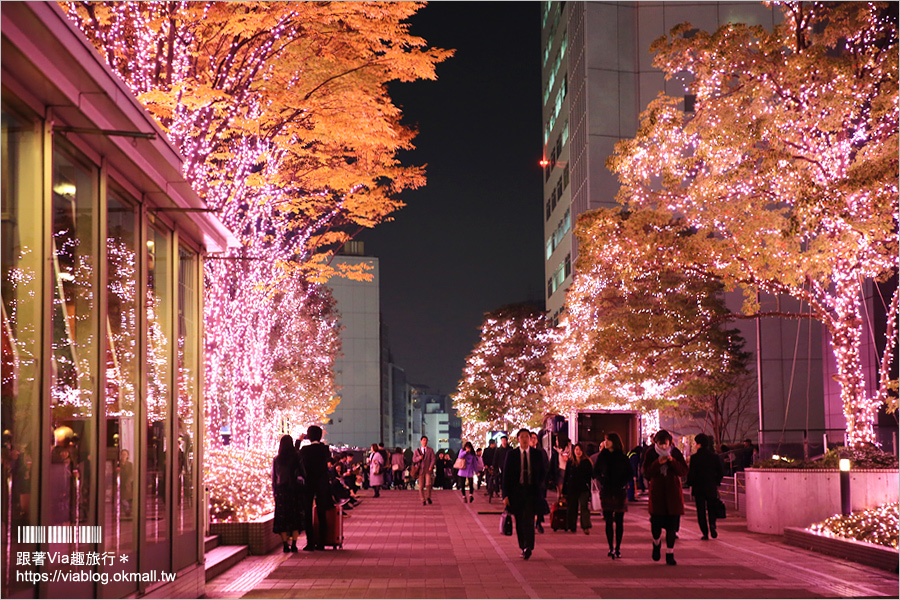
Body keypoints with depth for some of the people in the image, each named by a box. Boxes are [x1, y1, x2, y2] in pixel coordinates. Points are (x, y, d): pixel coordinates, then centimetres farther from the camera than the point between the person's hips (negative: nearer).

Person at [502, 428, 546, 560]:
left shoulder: (537, 454, 5)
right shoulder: (511, 454, 3)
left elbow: (542, 473, 14)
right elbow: (506, 475, 2)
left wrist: (537, 485, 0)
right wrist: (505, 495, -5)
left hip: (532, 491, -1)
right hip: (516, 492, 1)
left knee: (528, 519, -13)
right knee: (519, 521, 5)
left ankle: (528, 548, -13)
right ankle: (523, 547, 18)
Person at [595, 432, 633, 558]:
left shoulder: (623, 457, 0)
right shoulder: (602, 456, 5)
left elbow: (630, 474, 4)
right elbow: (596, 472, 11)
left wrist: (622, 483, -11)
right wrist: (602, 481, -6)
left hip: (620, 491, -1)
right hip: (606, 491, 1)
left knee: (619, 521, 1)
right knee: (608, 520, 1)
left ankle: (618, 548, 8)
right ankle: (611, 548, 7)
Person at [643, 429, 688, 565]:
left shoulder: (675, 452, 0)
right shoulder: (650, 453, -2)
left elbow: (684, 471, -4)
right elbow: (647, 473, -7)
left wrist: (672, 461, -18)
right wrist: (658, 463, -21)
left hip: (673, 492, 1)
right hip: (657, 492, -1)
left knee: (672, 525, -2)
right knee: (656, 522, -4)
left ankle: (670, 554, 5)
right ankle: (656, 544, 28)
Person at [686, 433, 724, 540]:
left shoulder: (694, 457, -11)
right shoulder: (715, 457, -1)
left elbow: (692, 474, -11)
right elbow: (721, 472, 2)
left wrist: (690, 483, 7)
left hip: (699, 488, -2)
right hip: (712, 488, 2)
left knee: (701, 511, 6)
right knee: (712, 509, 15)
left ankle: (705, 532, 3)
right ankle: (712, 524, -11)